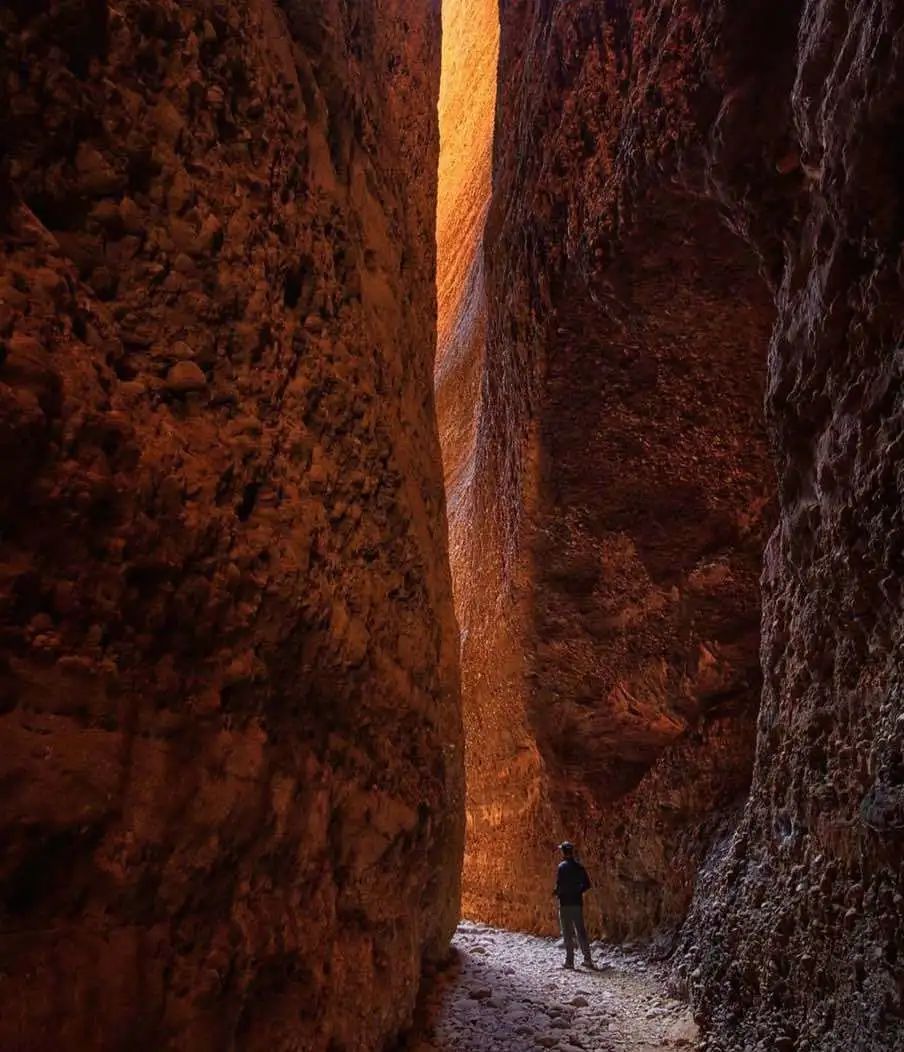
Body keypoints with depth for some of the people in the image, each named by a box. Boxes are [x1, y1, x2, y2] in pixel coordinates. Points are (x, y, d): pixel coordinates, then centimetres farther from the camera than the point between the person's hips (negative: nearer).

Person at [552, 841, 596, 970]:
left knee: (567, 932, 2)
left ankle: (570, 960, 3)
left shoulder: (562, 866, -11)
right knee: (581, 931, 12)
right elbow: (587, 884, 10)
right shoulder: (579, 866, 7)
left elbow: (560, 884, -19)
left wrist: (556, 892, 0)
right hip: (578, 902, 6)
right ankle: (587, 959, 12)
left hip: (565, 903, -6)